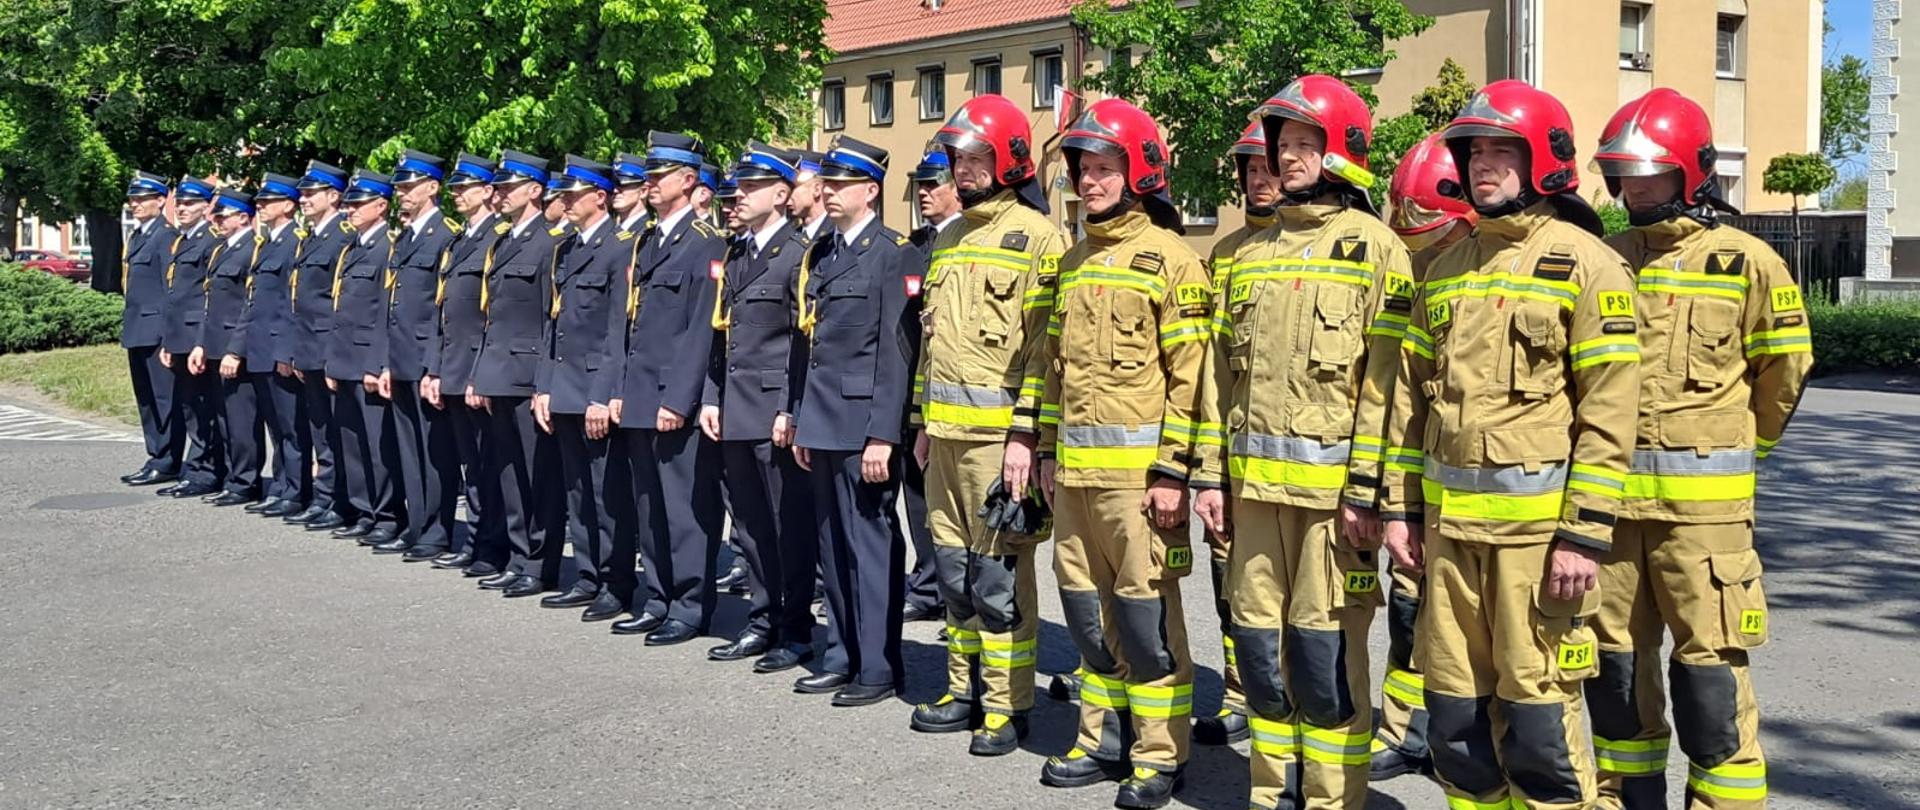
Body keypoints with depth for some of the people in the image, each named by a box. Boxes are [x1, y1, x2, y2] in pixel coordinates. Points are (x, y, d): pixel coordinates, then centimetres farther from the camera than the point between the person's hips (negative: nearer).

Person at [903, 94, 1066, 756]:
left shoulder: (1037, 238, -6)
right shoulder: (947, 241, 18)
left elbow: (1044, 343, -12)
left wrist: (1026, 433, -17)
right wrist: (924, 421, 18)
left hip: (998, 432, -8)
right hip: (945, 429, 8)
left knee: (1000, 571, -3)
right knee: (954, 566, 12)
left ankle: (1008, 706, 7)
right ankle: (966, 690, 24)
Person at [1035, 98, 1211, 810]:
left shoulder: (1169, 257, -6)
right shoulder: (1075, 259, 16)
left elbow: (1190, 374, -10)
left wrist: (1173, 471, -15)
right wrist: (1049, 450, 17)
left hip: (1136, 471, -7)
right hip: (1074, 470, 7)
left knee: (1146, 614, -1)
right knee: (1088, 609, 13)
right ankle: (1105, 740, 25)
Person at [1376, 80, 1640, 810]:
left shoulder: (1585, 264, -4)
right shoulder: (1447, 269, 14)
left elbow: (1608, 412, -10)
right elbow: (1411, 396, 16)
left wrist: (1585, 534, -14)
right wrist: (1400, 506, 11)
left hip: (1537, 521, -6)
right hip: (1450, 520, 6)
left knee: (1537, 706, -2)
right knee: (1454, 703, 12)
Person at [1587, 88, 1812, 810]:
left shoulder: (1747, 263, -2)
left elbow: (1784, 371, 8)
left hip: (1702, 500, -4)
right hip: (1608, 494, 4)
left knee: (1708, 666, -4)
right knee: (1615, 658, 11)